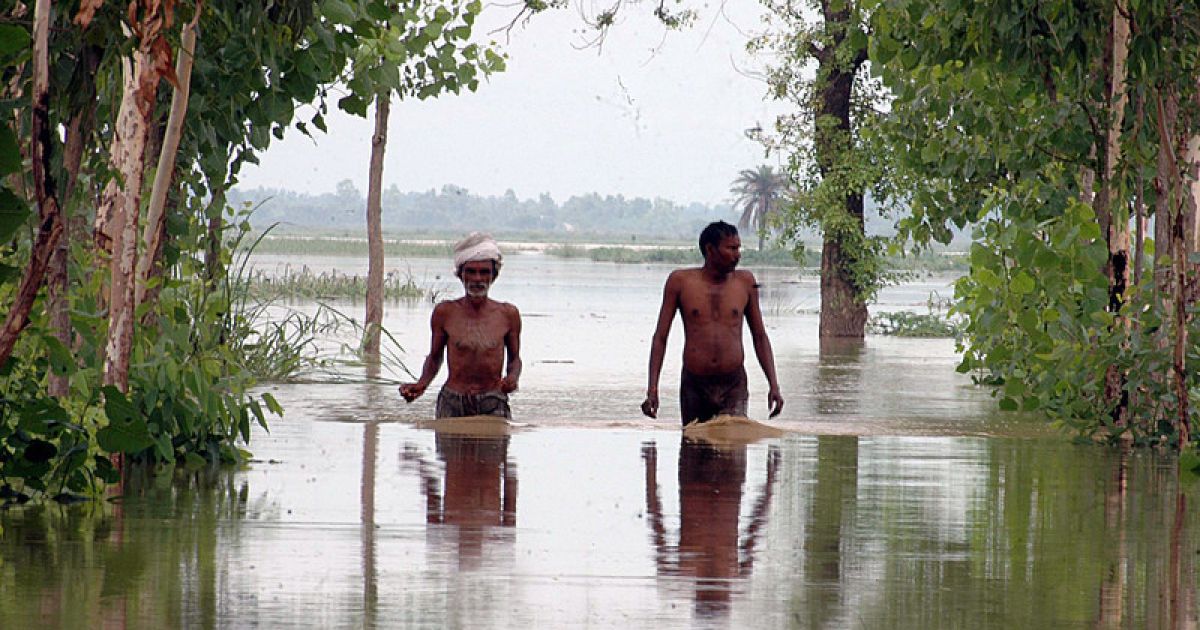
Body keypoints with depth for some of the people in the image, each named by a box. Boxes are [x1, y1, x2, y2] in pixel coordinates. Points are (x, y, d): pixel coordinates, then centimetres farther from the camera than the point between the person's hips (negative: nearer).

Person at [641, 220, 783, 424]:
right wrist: (652, 389, -3)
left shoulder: (745, 282, 8)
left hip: (733, 387, 0)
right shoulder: (681, 281, 3)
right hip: (694, 386, 0)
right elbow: (660, 337, 5)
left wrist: (773, 385, 8)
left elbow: (760, 337, 16)